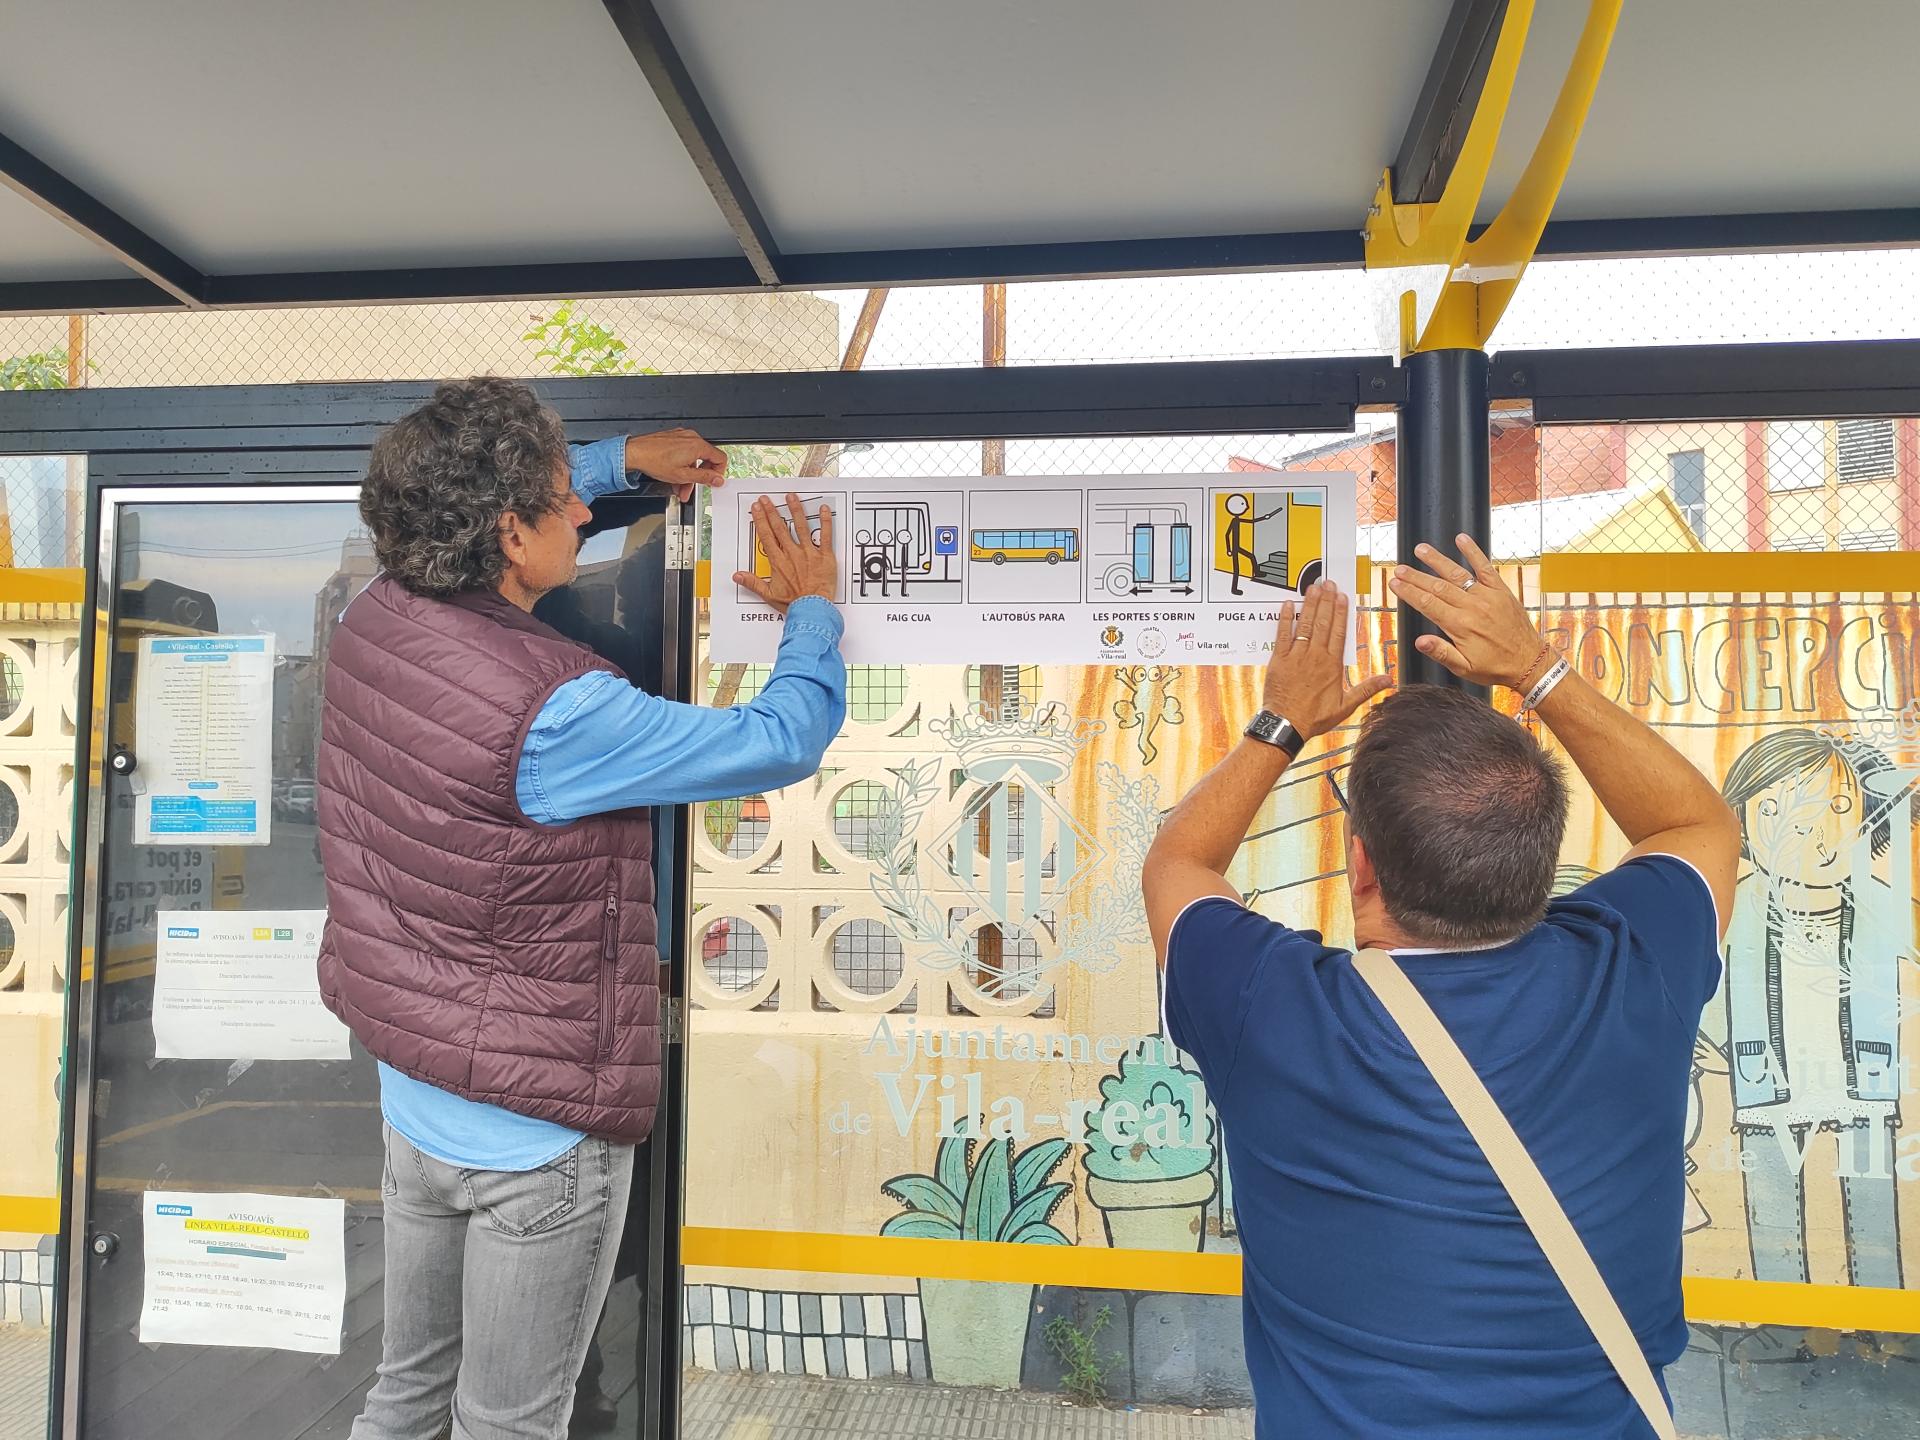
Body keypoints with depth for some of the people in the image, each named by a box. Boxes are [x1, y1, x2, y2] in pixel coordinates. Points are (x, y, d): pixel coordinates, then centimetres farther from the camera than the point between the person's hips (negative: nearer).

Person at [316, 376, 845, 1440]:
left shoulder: (374, 620, -5)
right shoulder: (558, 712, -29)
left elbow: (460, 520, 18)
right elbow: (786, 742, -20)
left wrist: (625, 456, 22)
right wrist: (813, 611, -1)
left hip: (409, 1093, 8)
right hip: (535, 1131, -8)